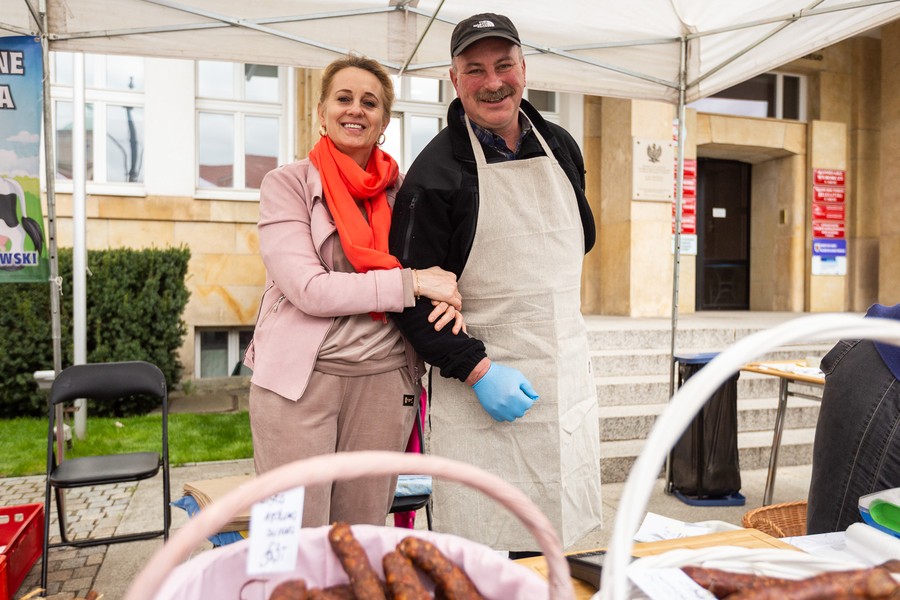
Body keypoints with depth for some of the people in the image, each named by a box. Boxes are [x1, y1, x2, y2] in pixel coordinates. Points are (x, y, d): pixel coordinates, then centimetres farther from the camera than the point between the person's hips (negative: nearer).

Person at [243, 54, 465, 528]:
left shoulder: (401, 191, 9)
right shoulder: (288, 183, -1)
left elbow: (430, 268, 15)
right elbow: (309, 289, -13)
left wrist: (447, 299, -8)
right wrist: (412, 283, -14)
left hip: (383, 380, 3)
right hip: (300, 379, -3)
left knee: (365, 538, 13)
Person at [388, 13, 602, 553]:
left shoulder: (561, 147, 9)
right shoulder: (436, 170, -10)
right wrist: (476, 369, -18)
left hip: (569, 381, 6)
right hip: (484, 387, -5)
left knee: (559, 545, 15)